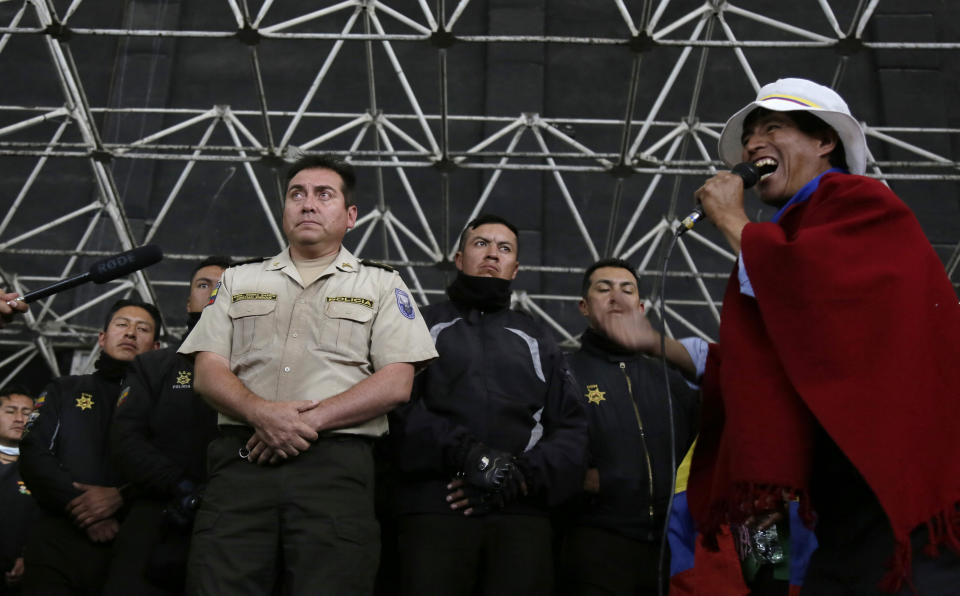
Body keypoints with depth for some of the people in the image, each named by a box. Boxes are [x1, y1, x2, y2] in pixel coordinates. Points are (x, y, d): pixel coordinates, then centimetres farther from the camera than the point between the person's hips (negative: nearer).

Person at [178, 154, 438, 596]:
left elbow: (396, 383, 1)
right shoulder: (239, 281, 21)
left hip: (336, 463, -1)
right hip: (242, 457, 2)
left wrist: (311, 420, -11)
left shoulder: (381, 285, 13)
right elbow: (207, 373, 11)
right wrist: (261, 412, -10)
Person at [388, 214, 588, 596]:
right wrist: (465, 453, -16)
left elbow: (571, 430, 12)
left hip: (521, 513, 2)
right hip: (435, 508, -2)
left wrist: (524, 476, -6)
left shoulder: (537, 339, 22)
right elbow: (399, 404, -2)